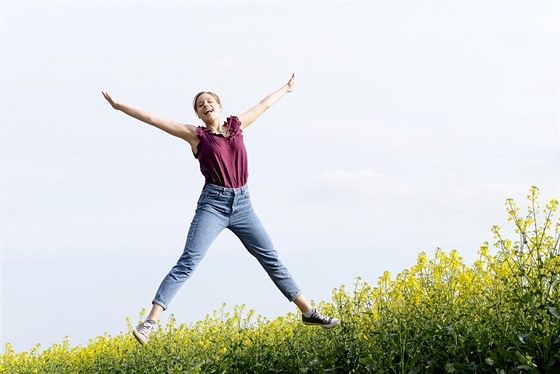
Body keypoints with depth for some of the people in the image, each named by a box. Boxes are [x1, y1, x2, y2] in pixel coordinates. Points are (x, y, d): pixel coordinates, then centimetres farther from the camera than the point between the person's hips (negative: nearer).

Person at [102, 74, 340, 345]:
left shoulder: (236, 125, 12)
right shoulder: (196, 135, 1)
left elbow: (263, 105, 27)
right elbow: (153, 120, -1)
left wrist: (286, 88, 40)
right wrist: (119, 106, -4)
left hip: (242, 204, 4)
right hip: (213, 203, -4)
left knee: (271, 259, 10)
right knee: (188, 261, -16)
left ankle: (308, 312, 19)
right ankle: (150, 322, -20)